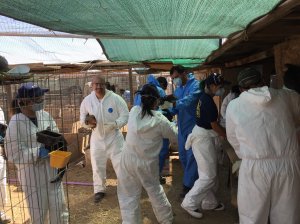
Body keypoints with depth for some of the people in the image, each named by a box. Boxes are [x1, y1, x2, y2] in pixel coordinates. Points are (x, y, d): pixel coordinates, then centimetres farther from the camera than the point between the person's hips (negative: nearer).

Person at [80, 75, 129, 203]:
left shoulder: (115, 98, -13)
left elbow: (125, 115, -11)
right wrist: (87, 121, -18)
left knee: (119, 163, 4)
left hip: (114, 136, -3)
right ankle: (99, 190, 33)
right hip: (97, 137, 3)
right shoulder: (87, 100, -4)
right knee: (97, 165, 13)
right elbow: (82, 119, 5)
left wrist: (115, 124, -28)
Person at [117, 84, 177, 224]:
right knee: (155, 190, 23)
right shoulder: (160, 120, -13)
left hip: (129, 160, 1)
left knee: (129, 196, 10)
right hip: (148, 164, 0)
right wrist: (172, 124, 22)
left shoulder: (133, 111, -7)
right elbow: (174, 137, 4)